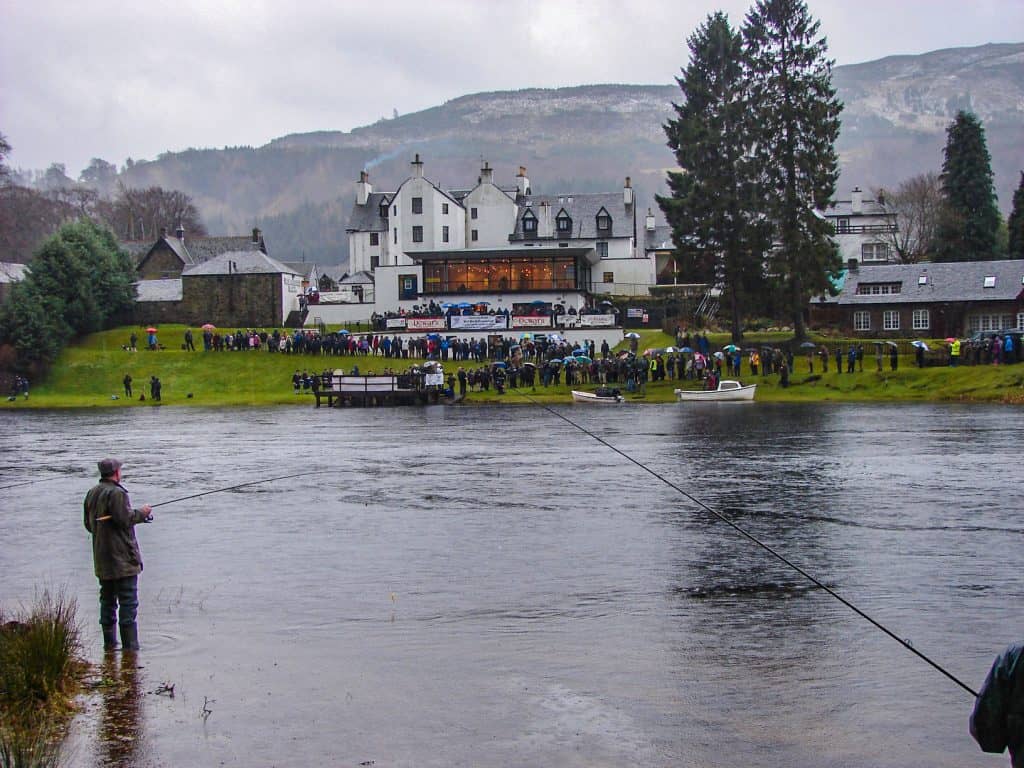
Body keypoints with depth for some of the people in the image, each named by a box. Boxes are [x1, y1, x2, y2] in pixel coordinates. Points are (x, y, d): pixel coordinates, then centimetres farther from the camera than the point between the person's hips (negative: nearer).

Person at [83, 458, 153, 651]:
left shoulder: (92, 494, 11)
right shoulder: (117, 493, -16)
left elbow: (88, 524, 17)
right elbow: (125, 519, -21)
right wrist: (141, 513, -5)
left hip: (101, 559, 8)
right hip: (122, 558, -8)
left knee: (107, 600, 14)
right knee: (128, 602, -5)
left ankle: (109, 643, 16)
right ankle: (130, 646, -6)